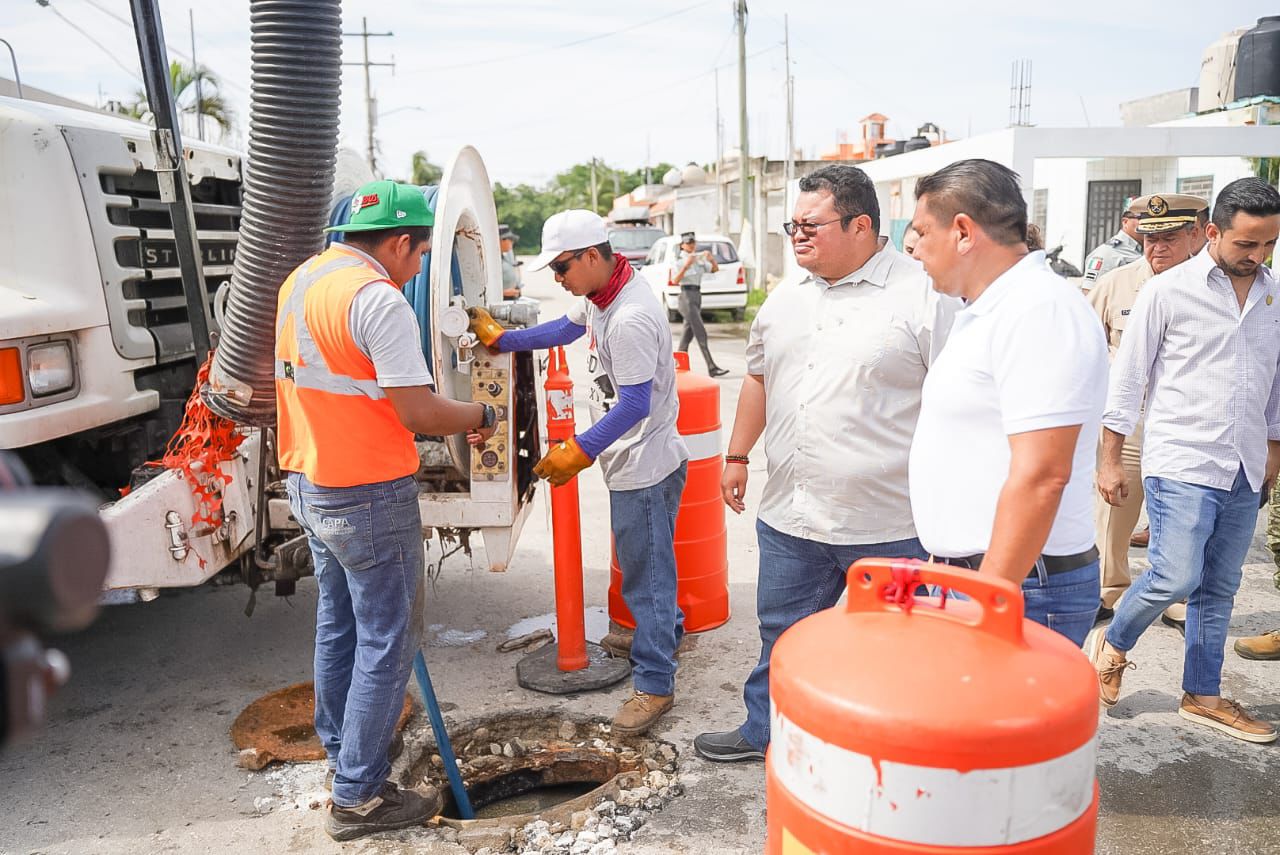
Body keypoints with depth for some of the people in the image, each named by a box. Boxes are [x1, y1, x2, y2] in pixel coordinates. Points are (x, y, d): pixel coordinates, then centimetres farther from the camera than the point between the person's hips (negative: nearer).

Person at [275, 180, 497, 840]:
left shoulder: (300, 282, 10)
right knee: (386, 642, 2)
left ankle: (340, 753, 37)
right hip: (368, 496, -10)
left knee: (338, 625, 21)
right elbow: (418, 414, -23)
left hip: (309, 485, 10)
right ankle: (358, 798, 13)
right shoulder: (377, 298, -20)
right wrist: (480, 416, -4)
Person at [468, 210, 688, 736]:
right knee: (642, 561, 26)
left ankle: (655, 685, 12)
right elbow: (566, 328, 21)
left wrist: (580, 451, -24)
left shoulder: (630, 320, -29)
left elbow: (635, 404, -28)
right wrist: (500, 339, 21)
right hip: (633, 461, 10)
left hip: (644, 466, -10)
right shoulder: (601, 293, 3)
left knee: (644, 572, 0)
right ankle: (667, 631, 47)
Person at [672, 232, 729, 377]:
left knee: (689, 332, 13)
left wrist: (711, 259, -9)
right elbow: (674, 280, -20)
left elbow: (715, 269, 10)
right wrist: (686, 266, -31)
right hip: (686, 296, -8)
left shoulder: (699, 259, 12)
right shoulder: (679, 261, -8)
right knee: (701, 333, -12)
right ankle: (712, 368, -14)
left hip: (697, 295, 8)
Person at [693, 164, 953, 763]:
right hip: (791, 513, 6)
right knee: (782, 633, 21)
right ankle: (764, 732, 41)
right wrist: (737, 454, 18)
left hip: (891, 525, -6)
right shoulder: (785, 300, 11)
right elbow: (758, 377, 21)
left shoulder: (923, 295, -10)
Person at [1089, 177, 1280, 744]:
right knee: (1176, 577, -12)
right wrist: (1110, 460, -6)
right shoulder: (1168, 292, -6)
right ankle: (1112, 644, 16)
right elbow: (1128, 378, -5)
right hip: (1181, 462, -5)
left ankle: (1203, 697, 24)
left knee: (1218, 589, 11)